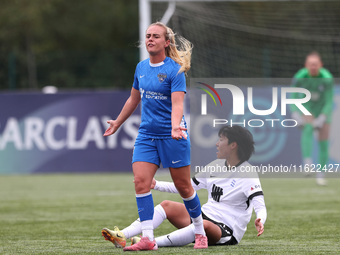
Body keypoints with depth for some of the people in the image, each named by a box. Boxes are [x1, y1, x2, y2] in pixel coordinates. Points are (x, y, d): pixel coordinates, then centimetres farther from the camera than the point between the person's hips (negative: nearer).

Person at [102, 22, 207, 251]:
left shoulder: (175, 69, -11)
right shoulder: (141, 67, 8)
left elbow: (177, 104, -21)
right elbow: (134, 99, 23)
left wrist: (175, 127, -39)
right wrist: (118, 123, 33)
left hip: (172, 137, -5)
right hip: (146, 135, 5)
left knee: (183, 186, 3)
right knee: (141, 181, -11)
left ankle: (200, 233, 21)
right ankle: (148, 239, -12)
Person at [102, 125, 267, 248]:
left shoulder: (248, 173, -10)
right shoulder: (215, 166, 13)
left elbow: (260, 205, -21)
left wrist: (260, 220, -44)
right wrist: (156, 185, 13)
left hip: (227, 234, -8)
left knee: (204, 225, -40)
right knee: (167, 205, -7)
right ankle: (122, 236, -25)